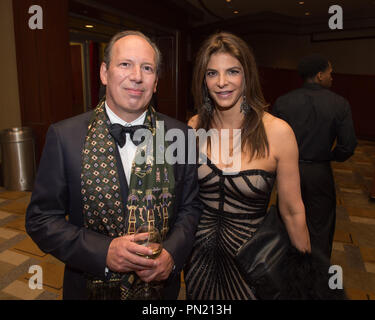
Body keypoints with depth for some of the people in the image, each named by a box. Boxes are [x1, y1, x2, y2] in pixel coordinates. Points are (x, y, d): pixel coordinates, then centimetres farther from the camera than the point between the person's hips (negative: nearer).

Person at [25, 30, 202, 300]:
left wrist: (172, 252, -17)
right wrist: (103, 251, -21)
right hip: (91, 286, 0)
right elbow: (41, 218, -9)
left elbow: (190, 206, -1)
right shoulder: (64, 136, -13)